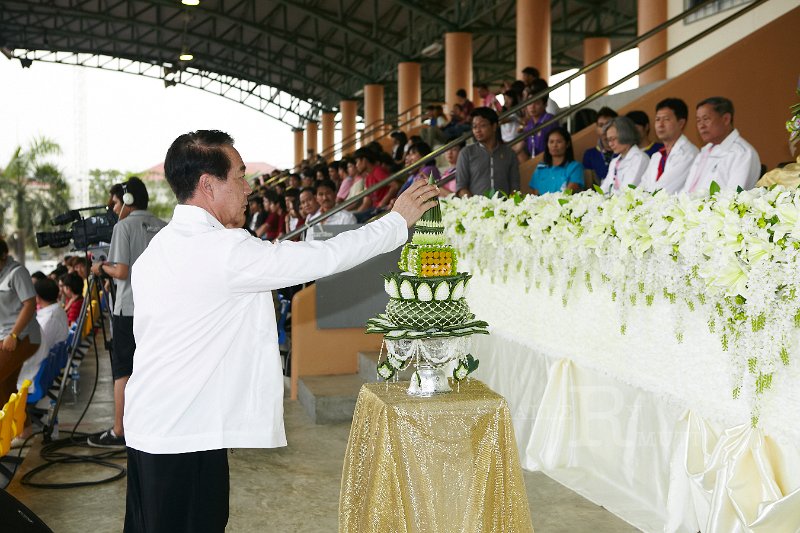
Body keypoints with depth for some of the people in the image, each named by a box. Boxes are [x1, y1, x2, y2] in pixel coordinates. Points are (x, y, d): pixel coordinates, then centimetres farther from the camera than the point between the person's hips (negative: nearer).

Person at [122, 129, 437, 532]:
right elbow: (324, 257, -17)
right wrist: (398, 220, -6)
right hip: (185, 438, -9)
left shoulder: (155, 251, 9)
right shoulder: (224, 250, -19)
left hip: (148, 427, 9)